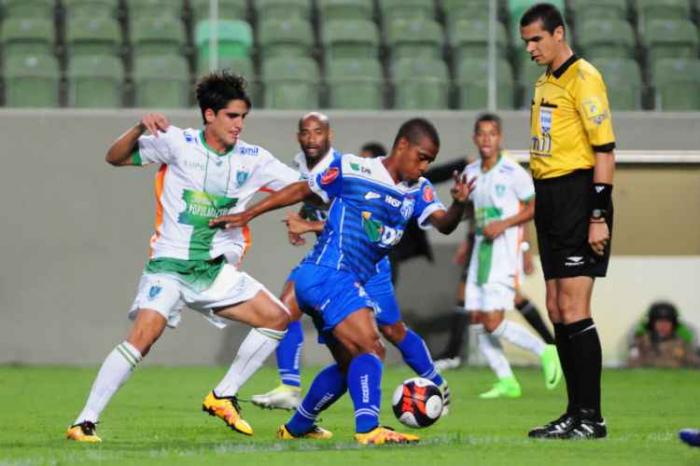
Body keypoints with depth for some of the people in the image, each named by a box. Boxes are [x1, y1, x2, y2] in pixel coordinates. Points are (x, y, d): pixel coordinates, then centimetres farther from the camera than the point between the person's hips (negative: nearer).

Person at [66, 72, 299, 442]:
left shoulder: (252, 159, 2)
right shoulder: (177, 143, -7)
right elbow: (115, 158, -6)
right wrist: (140, 129, -24)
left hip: (219, 269, 5)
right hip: (170, 263, -5)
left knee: (277, 318, -3)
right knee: (143, 335, -24)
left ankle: (223, 397, 10)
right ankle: (85, 422, -18)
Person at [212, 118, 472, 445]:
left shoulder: (418, 191, 8)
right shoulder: (352, 170, -6)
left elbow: (443, 224, -9)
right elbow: (303, 191, 5)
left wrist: (458, 204, -31)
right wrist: (248, 214, 8)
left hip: (348, 283, 9)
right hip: (327, 274, -9)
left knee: (351, 364, 20)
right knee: (370, 348, -23)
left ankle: (297, 426, 35)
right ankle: (368, 429, -34)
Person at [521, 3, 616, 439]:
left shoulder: (583, 77, -11)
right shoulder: (545, 82, 16)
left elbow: (605, 149, -15)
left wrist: (599, 215, -18)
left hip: (579, 198, -9)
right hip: (550, 200, 9)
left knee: (574, 310, -11)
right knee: (558, 311, 8)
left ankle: (592, 418, -8)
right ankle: (577, 412, 13)